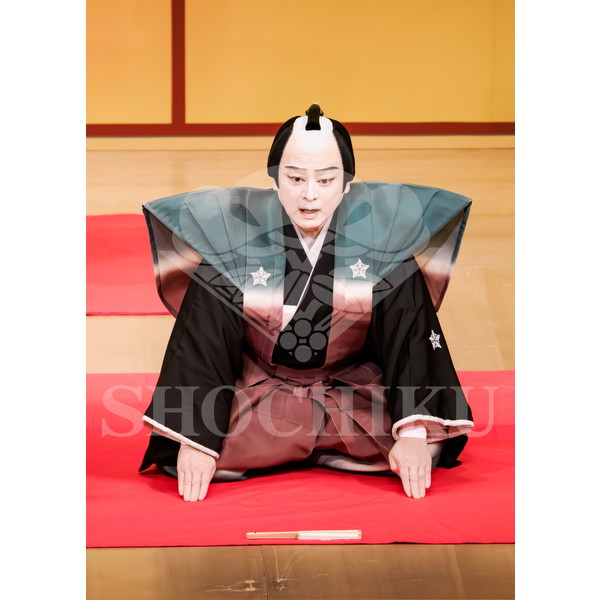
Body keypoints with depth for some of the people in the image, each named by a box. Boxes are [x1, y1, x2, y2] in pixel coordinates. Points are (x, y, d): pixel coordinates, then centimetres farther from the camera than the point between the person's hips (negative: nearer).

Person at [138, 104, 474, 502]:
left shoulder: (384, 233, -13)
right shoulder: (231, 233, -15)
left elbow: (410, 341, -14)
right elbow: (203, 346, -12)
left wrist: (414, 433, -27)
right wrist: (195, 440, -22)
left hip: (355, 390, 1)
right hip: (259, 391, 0)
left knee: (425, 448, -25)